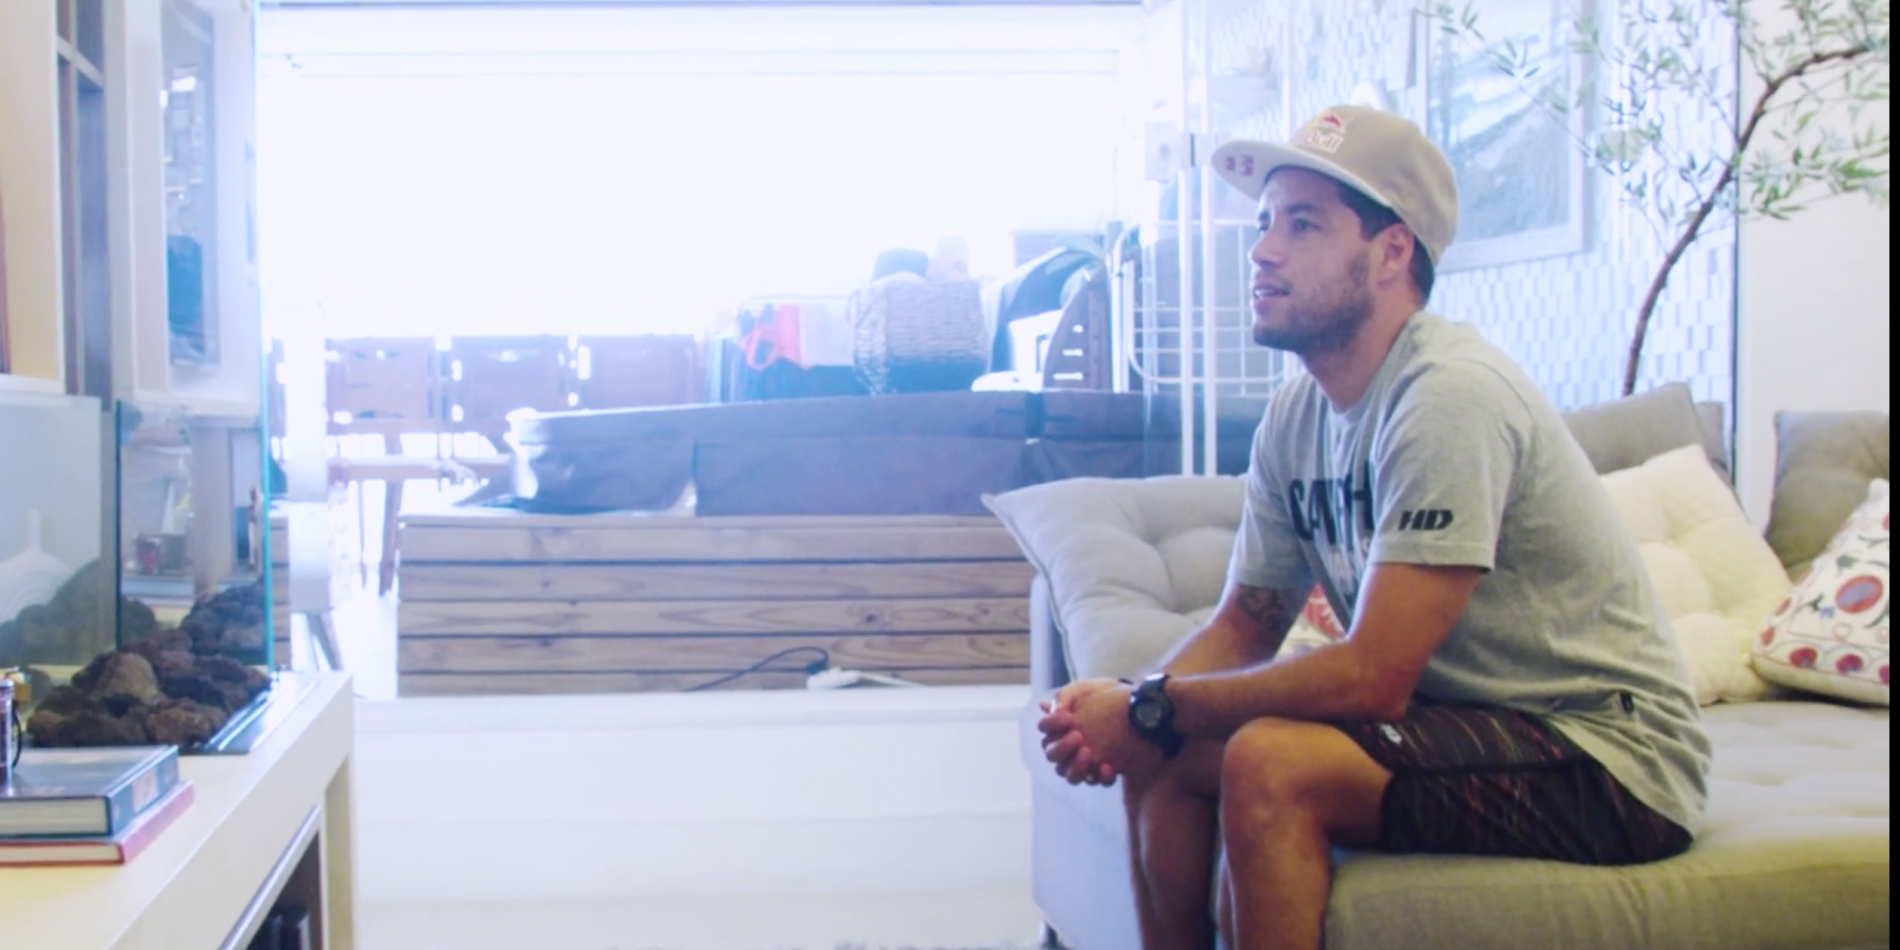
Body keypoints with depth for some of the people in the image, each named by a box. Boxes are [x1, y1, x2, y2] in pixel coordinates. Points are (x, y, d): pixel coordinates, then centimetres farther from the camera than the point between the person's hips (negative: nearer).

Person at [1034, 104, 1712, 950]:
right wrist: (1123, 708, -11)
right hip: (1458, 718, 8)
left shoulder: (1449, 396, -23)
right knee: (1159, 750, 0)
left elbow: (1372, 678, -27)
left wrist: (1151, 709, -18)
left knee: (1271, 763, -28)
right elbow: (1246, 623, 9)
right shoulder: (1297, 415, 3)